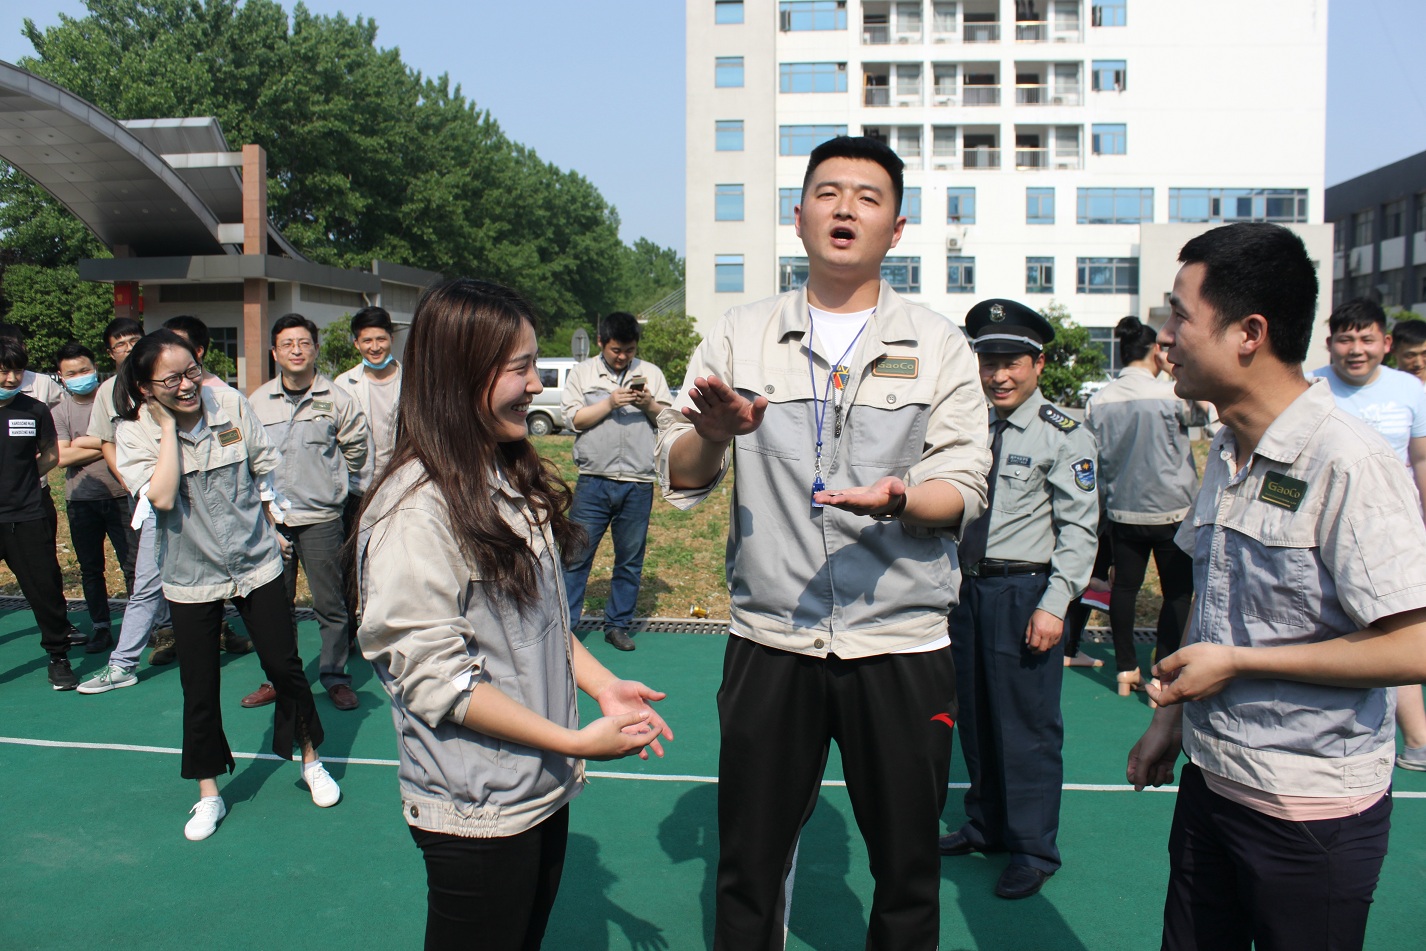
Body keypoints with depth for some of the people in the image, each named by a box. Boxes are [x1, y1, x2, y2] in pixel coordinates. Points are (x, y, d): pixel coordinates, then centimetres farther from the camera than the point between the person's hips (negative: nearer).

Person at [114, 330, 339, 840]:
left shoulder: (231, 403, -9)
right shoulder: (135, 432, -12)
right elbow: (162, 497, -26)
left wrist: (273, 528, 12)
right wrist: (169, 425, -23)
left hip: (257, 562, 1)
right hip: (191, 575, 0)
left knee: (285, 666, 6)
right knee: (199, 689, 7)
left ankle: (311, 760, 28)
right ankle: (209, 794, 26)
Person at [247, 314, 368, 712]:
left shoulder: (336, 398, -2)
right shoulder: (257, 401, 5)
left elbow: (357, 445, 11)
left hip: (321, 518, -3)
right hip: (270, 518, 3)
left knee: (331, 605, 2)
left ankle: (336, 677, 15)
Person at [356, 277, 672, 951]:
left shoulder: (513, 478, 6)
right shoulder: (415, 509, -22)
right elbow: (436, 678, -22)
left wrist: (602, 683, 0)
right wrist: (575, 741, -20)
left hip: (544, 789, 8)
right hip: (476, 815, -8)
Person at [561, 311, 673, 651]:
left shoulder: (651, 373, 12)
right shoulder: (582, 373, 9)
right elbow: (574, 419, -1)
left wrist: (649, 404, -8)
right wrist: (610, 402, -10)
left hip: (638, 485, 2)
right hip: (593, 482, -1)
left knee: (630, 560, 8)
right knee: (577, 555, -1)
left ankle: (618, 624, 20)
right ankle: (563, 623, 8)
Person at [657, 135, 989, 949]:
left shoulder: (940, 346, 4)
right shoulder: (741, 338, 6)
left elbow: (964, 488, -3)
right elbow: (681, 477, 1)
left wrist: (897, 499, -24)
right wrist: (715, 435, -21)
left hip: (902, 645, 0)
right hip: (769, 642, 1)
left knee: (908, 869, 14)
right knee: (749, 865, 13)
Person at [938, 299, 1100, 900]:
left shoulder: (1064, 436, -8)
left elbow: (1079, 529, -11)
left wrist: (1053, 605, -17)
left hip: (1026, 595, -6)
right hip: (968, 586, 6)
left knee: (1026, 724, 1)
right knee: (974, 715, 16)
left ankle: (1033, 850, 17)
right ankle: (985, 825, 34)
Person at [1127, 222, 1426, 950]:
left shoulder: (1348, 465, -20)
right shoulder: (1225, 453, 5)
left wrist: (1234, 663, -18)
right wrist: (1172, 715, 12)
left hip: (1311, 810, -7)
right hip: (1210, 776, 7)